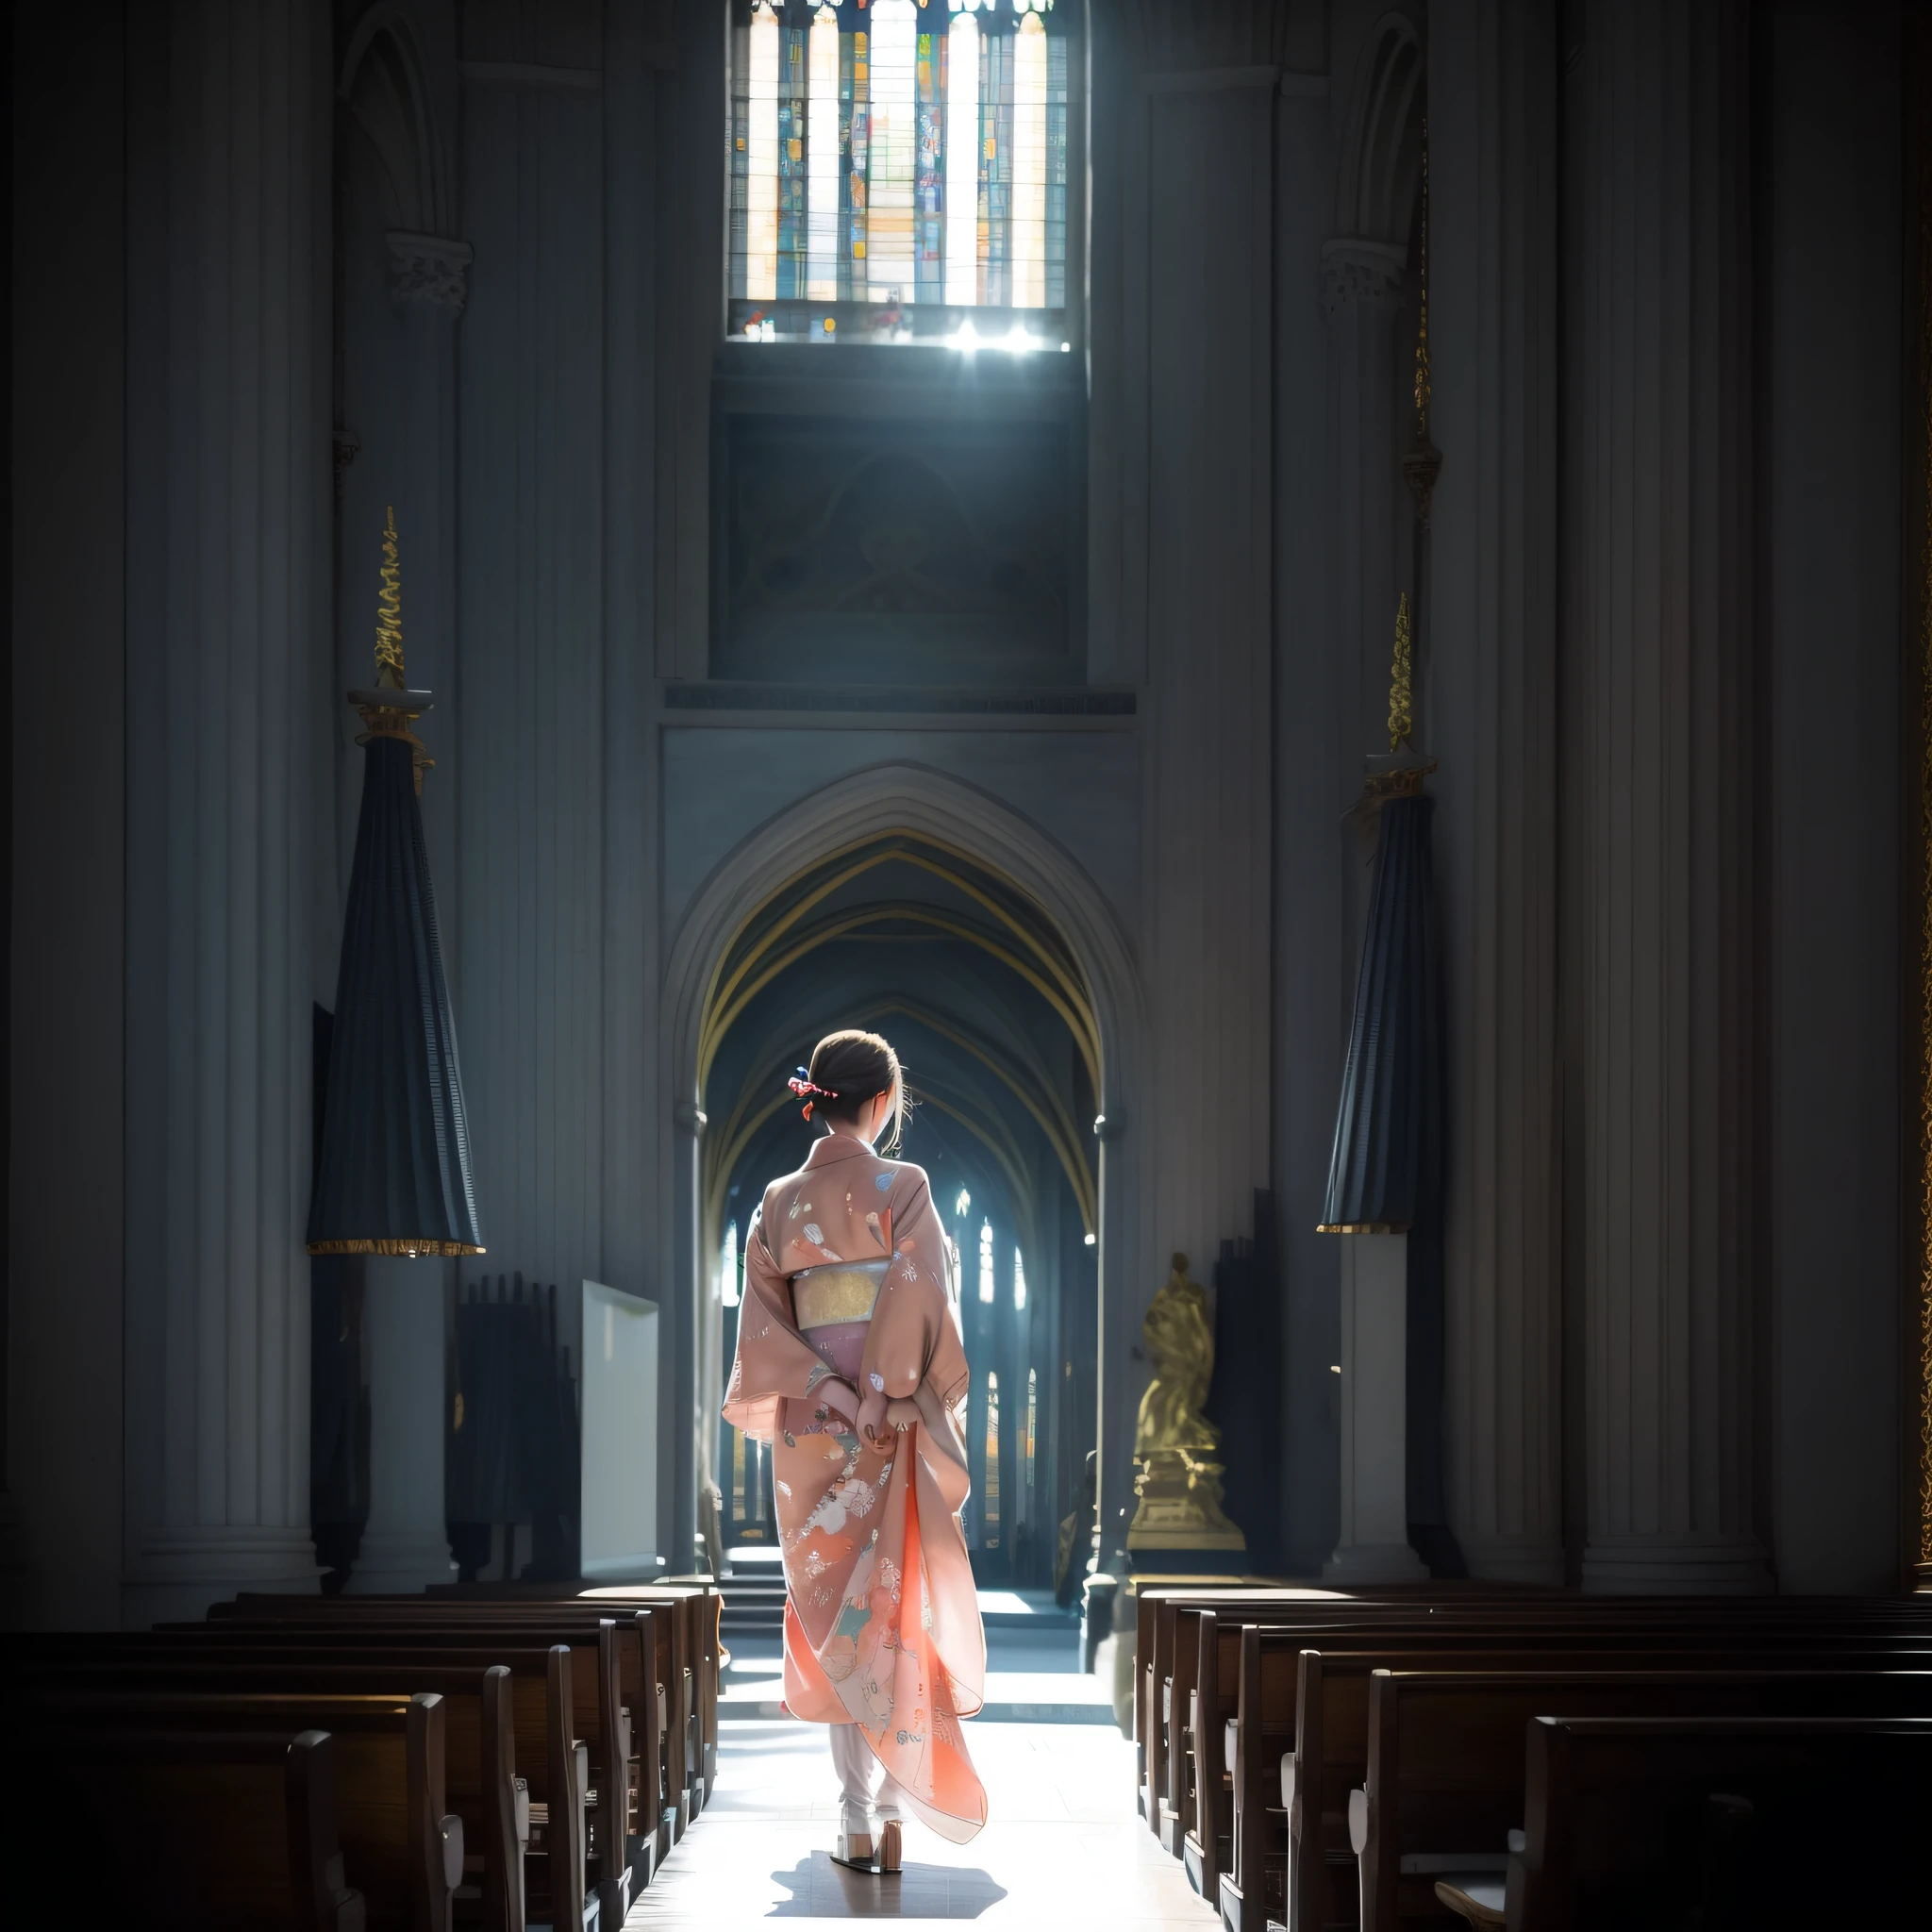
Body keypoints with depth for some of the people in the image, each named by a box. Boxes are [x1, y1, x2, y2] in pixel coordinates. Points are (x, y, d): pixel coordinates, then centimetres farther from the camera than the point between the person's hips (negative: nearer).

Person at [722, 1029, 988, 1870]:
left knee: (834, 1611, 7)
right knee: (896, 1606, 5)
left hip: (812, 1425, 3)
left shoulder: (779, 1201, 6)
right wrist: (882, 1396, -14)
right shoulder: (904, 1187, -5)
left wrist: (821, 1387, -9)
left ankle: (857, 1823, 5)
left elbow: (762, 1318, -2)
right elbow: (917, 1301, -16)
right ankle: (893, 1813, 1)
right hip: (893, 1427, -3)